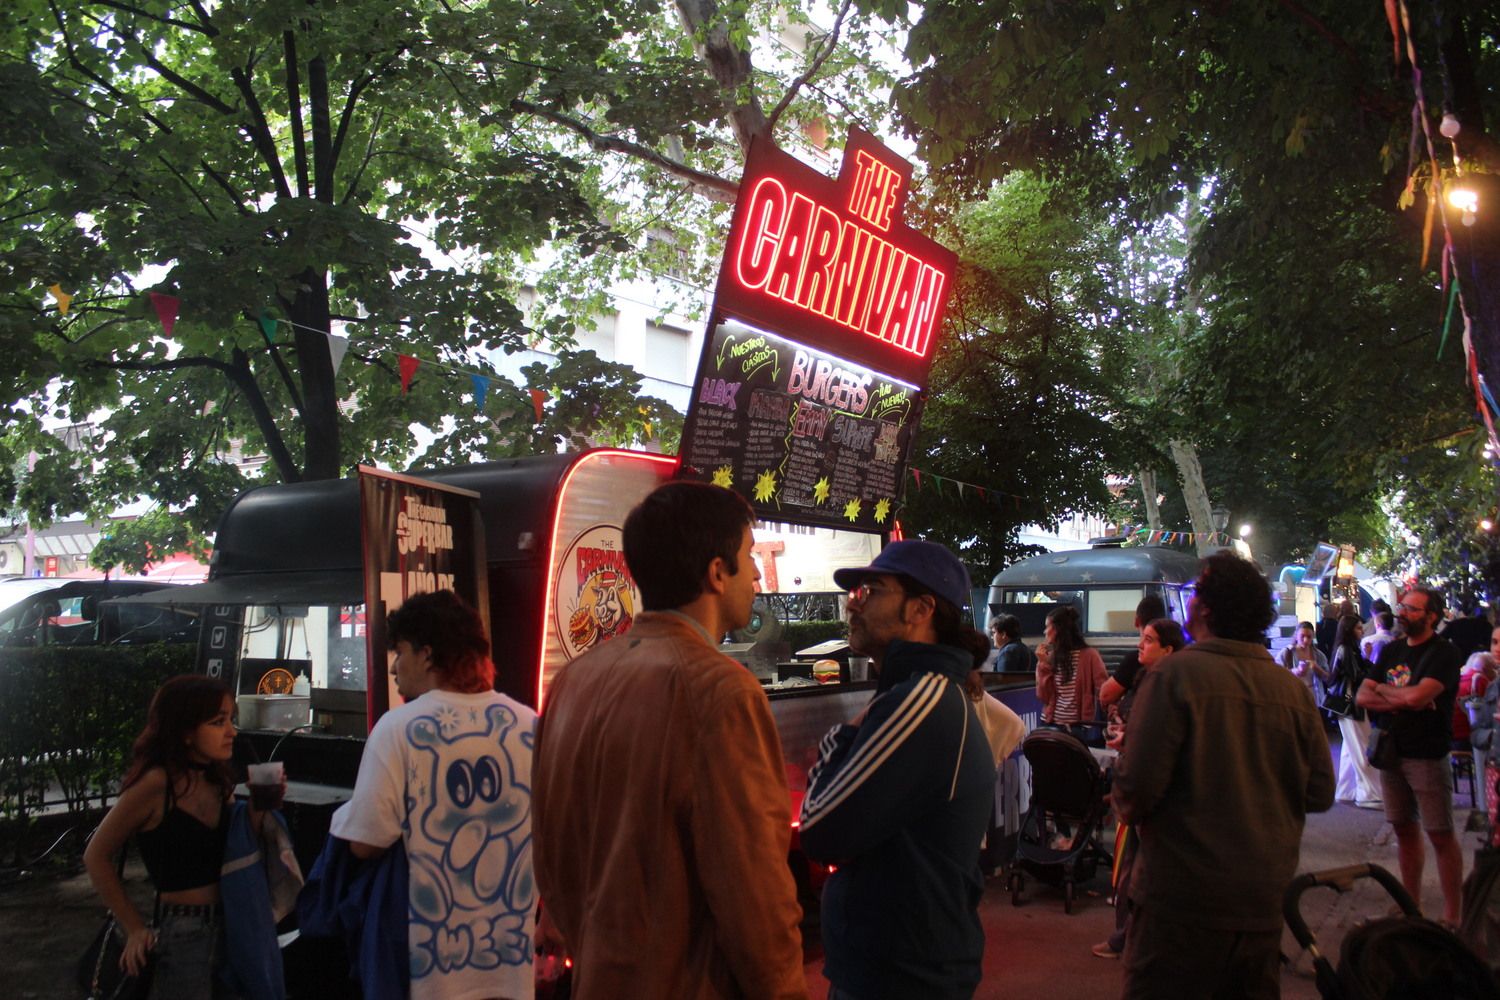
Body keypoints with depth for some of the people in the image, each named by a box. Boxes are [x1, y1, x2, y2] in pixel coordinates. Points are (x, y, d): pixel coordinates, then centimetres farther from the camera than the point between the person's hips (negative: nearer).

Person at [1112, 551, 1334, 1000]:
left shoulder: (1176, 673, -15)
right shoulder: (1293, 689, -1)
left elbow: (1137, 786, -18)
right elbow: (1320, 793, 5)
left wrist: (1126, 809, 4)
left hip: (1183, 898, -5)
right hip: (1265, 898, 5)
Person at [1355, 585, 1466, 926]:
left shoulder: (1444, 653, -9)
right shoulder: (1392, 651, 10)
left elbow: (1417, 696, -24)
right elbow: (1362, 697, 3)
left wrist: (1383, 690, -5)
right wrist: (1405, 701, -11)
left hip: (1427, 756, -6)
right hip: (1391, 753, 6)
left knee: (1441, 835, 0)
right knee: (1404, 830, 13)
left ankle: (1452, 916, 7)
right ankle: (1412, 906, 23)